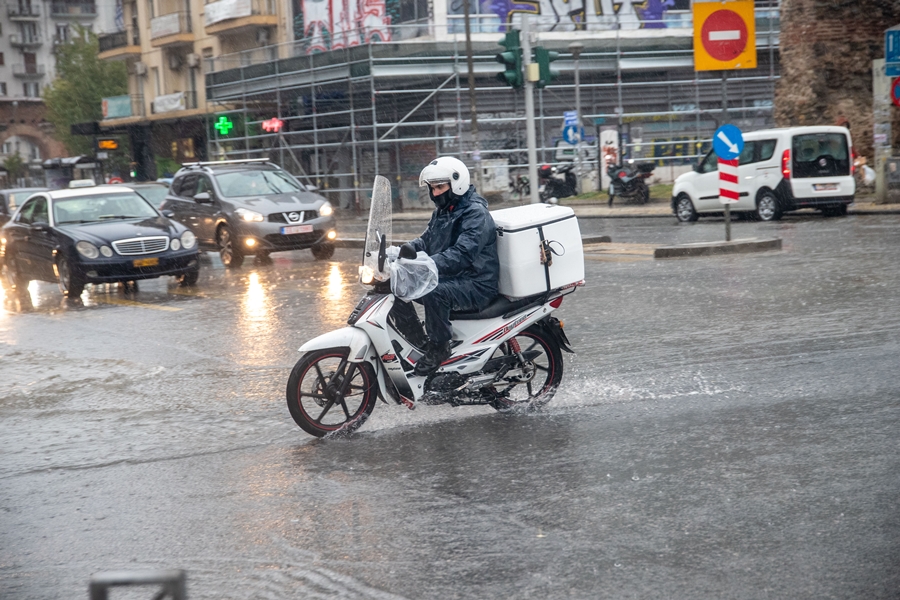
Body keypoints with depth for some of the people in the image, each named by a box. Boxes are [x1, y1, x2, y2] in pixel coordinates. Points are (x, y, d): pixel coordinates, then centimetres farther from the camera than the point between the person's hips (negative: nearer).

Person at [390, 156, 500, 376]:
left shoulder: (476, 213, -16)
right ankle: (419, 342, 6)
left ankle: (439, 348, -19)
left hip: (476, 284, -9)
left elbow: (463, 253, -30)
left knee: (435, 293, -36)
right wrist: (408, 249, -6)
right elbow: (426, 240, 18)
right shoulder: (442, 212, 14)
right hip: (447, 278, 10)